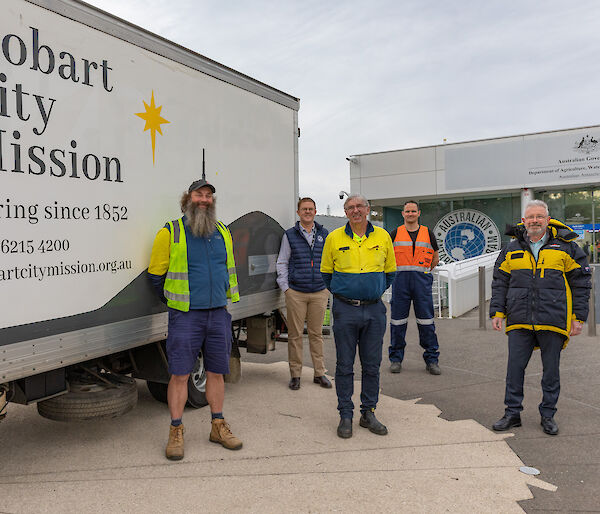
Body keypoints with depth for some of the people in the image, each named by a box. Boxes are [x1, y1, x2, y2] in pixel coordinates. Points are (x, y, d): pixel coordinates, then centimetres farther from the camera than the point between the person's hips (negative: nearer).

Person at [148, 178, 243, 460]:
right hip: (185, 315, -4)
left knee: (216, 373, 10)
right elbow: (156, 274, 4)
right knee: (179, 374, -1)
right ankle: (176, 432, 14)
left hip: (218, 313, 4)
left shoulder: (223, 233, 11)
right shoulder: (170, 233, -3)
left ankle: (218, 426, 24)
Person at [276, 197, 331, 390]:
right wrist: (285, 287, 0)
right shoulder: (290, 235, 5)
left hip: (319, 293, 2)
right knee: (295, 334, 2)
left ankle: (319, 373, 18)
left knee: (316, 333, 8)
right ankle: (295, 374, 13)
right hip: (296, 293, -1)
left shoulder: (324, 235, 10)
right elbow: (282, 263, 7)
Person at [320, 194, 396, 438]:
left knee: (372, 365, 9)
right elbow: (326, 273, 12)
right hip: (345, 310, -1)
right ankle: (345, 415, 17)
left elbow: (390, 272, 17)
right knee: (345, 365, 4)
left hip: (374, 310, 2)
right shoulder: (334, 238, 1)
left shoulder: (382, 236, 5)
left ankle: (368, 413, 23)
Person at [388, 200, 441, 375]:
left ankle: (431, 359, 11)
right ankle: (396, 359, 14)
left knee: (426, 321, 1)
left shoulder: (428, 234, 10)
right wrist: (395, 271, 9)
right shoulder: (395, 234, 6)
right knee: (398, 320, 2)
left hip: (422, 281, 1)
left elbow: (435, 257, 20)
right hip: (400, 281, 0)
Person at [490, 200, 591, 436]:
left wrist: (578, 317, 1)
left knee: (551, 369, 9)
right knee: (515, 367, 4)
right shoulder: (511, 249, 10)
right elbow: (500, 283, 12)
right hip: (519, 322, 2)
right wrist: (497, 312, 4)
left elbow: (580, 283, 5)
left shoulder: (566, 247, 4)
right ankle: (512, 413, 16)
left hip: (554, 320, -1)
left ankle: (548, 415, 24)